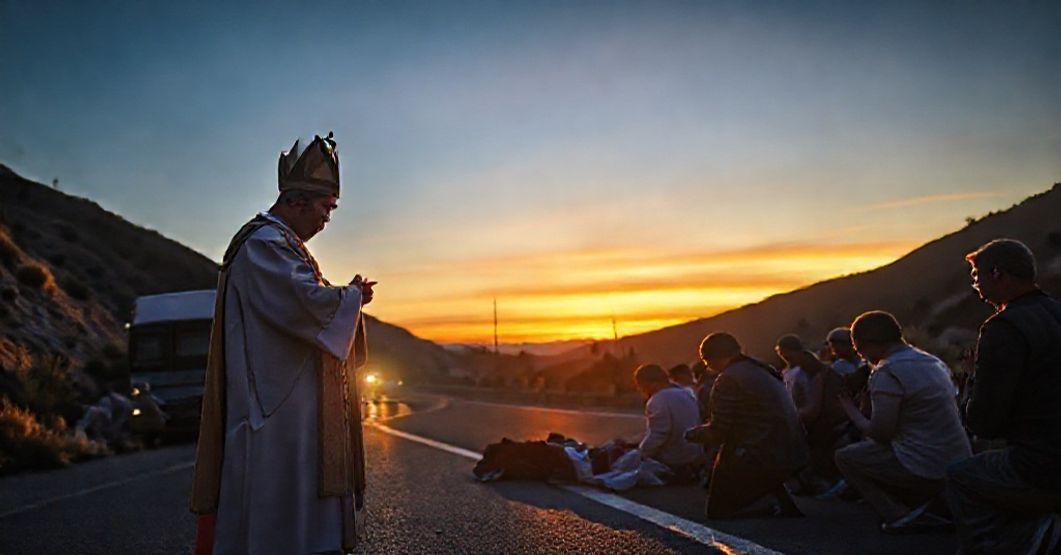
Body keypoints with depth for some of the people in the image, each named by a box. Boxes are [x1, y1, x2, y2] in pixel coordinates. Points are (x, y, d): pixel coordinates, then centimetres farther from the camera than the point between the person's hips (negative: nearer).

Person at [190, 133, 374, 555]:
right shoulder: (265, 243, -15)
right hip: (279, 414, -11)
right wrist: (353, 296, -8)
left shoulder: (276, 243, 19)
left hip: (292, 408, 11)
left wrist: (346, 296, 7)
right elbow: (311, 302, -28)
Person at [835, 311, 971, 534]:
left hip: (927, 471, -8)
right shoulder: (933, 362, 11)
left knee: (845, 457, 6)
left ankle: (901, 516, -2)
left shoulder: (887, 373, -15)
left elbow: (879, 432, -17)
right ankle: (936, 505, 13)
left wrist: (849, 408, 0)